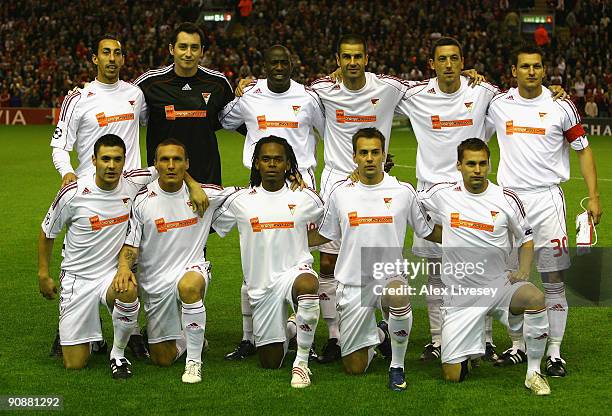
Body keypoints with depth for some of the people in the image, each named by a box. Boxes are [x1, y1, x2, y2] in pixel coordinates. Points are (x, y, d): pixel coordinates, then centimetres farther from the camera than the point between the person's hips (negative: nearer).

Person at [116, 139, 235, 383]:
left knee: (189, 286, -41)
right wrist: (124, 266, -23)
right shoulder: (142, 201, -5)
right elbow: (130, 244, -2)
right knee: (163, 359, 4)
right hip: (154, 282, 2)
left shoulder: (205, 194, -3)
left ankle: (194, 360, -26)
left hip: (192, 269, -1)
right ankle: (186, 339, 40)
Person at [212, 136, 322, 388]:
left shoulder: (306, 198, 2)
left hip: (295, 269, -2)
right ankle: (286, 330, 42)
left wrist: (300, 243, 6)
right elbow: (212, 226, 14)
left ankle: (302, 362, -26)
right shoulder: (240, 201, 3)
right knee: (270, 363, 5)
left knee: (306, 284, -42)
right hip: (261, 283, 2)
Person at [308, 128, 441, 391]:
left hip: (390, 275, -1)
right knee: (354, 368, 3)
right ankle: (379, 335, 39)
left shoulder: (403, 192, -2)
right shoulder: (340, 193, 1)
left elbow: (427, 232, 9)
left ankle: (397, 366, -16)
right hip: (352, 281, 2)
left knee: (398, 296, -41)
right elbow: (324, 235, 13)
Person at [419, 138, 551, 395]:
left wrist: (523, 272, -5)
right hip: (460, 294, 0)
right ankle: (468, 351, 33)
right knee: (453, 375, -5)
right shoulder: (443, 194, -2)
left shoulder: (506, 199, -2)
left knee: (535, 297, -35)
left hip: (498, 284, 0)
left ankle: (533, 373, -17)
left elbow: (526, 239, 11)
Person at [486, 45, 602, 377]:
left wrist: (593, 197, -1)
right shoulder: (498, 104, 4)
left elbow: (583, 150, 6)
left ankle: (554, 353, 4)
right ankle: (517, 346, 19)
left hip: (547, 199, -2)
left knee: (553, 279, -2)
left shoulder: (561, 106, 0)